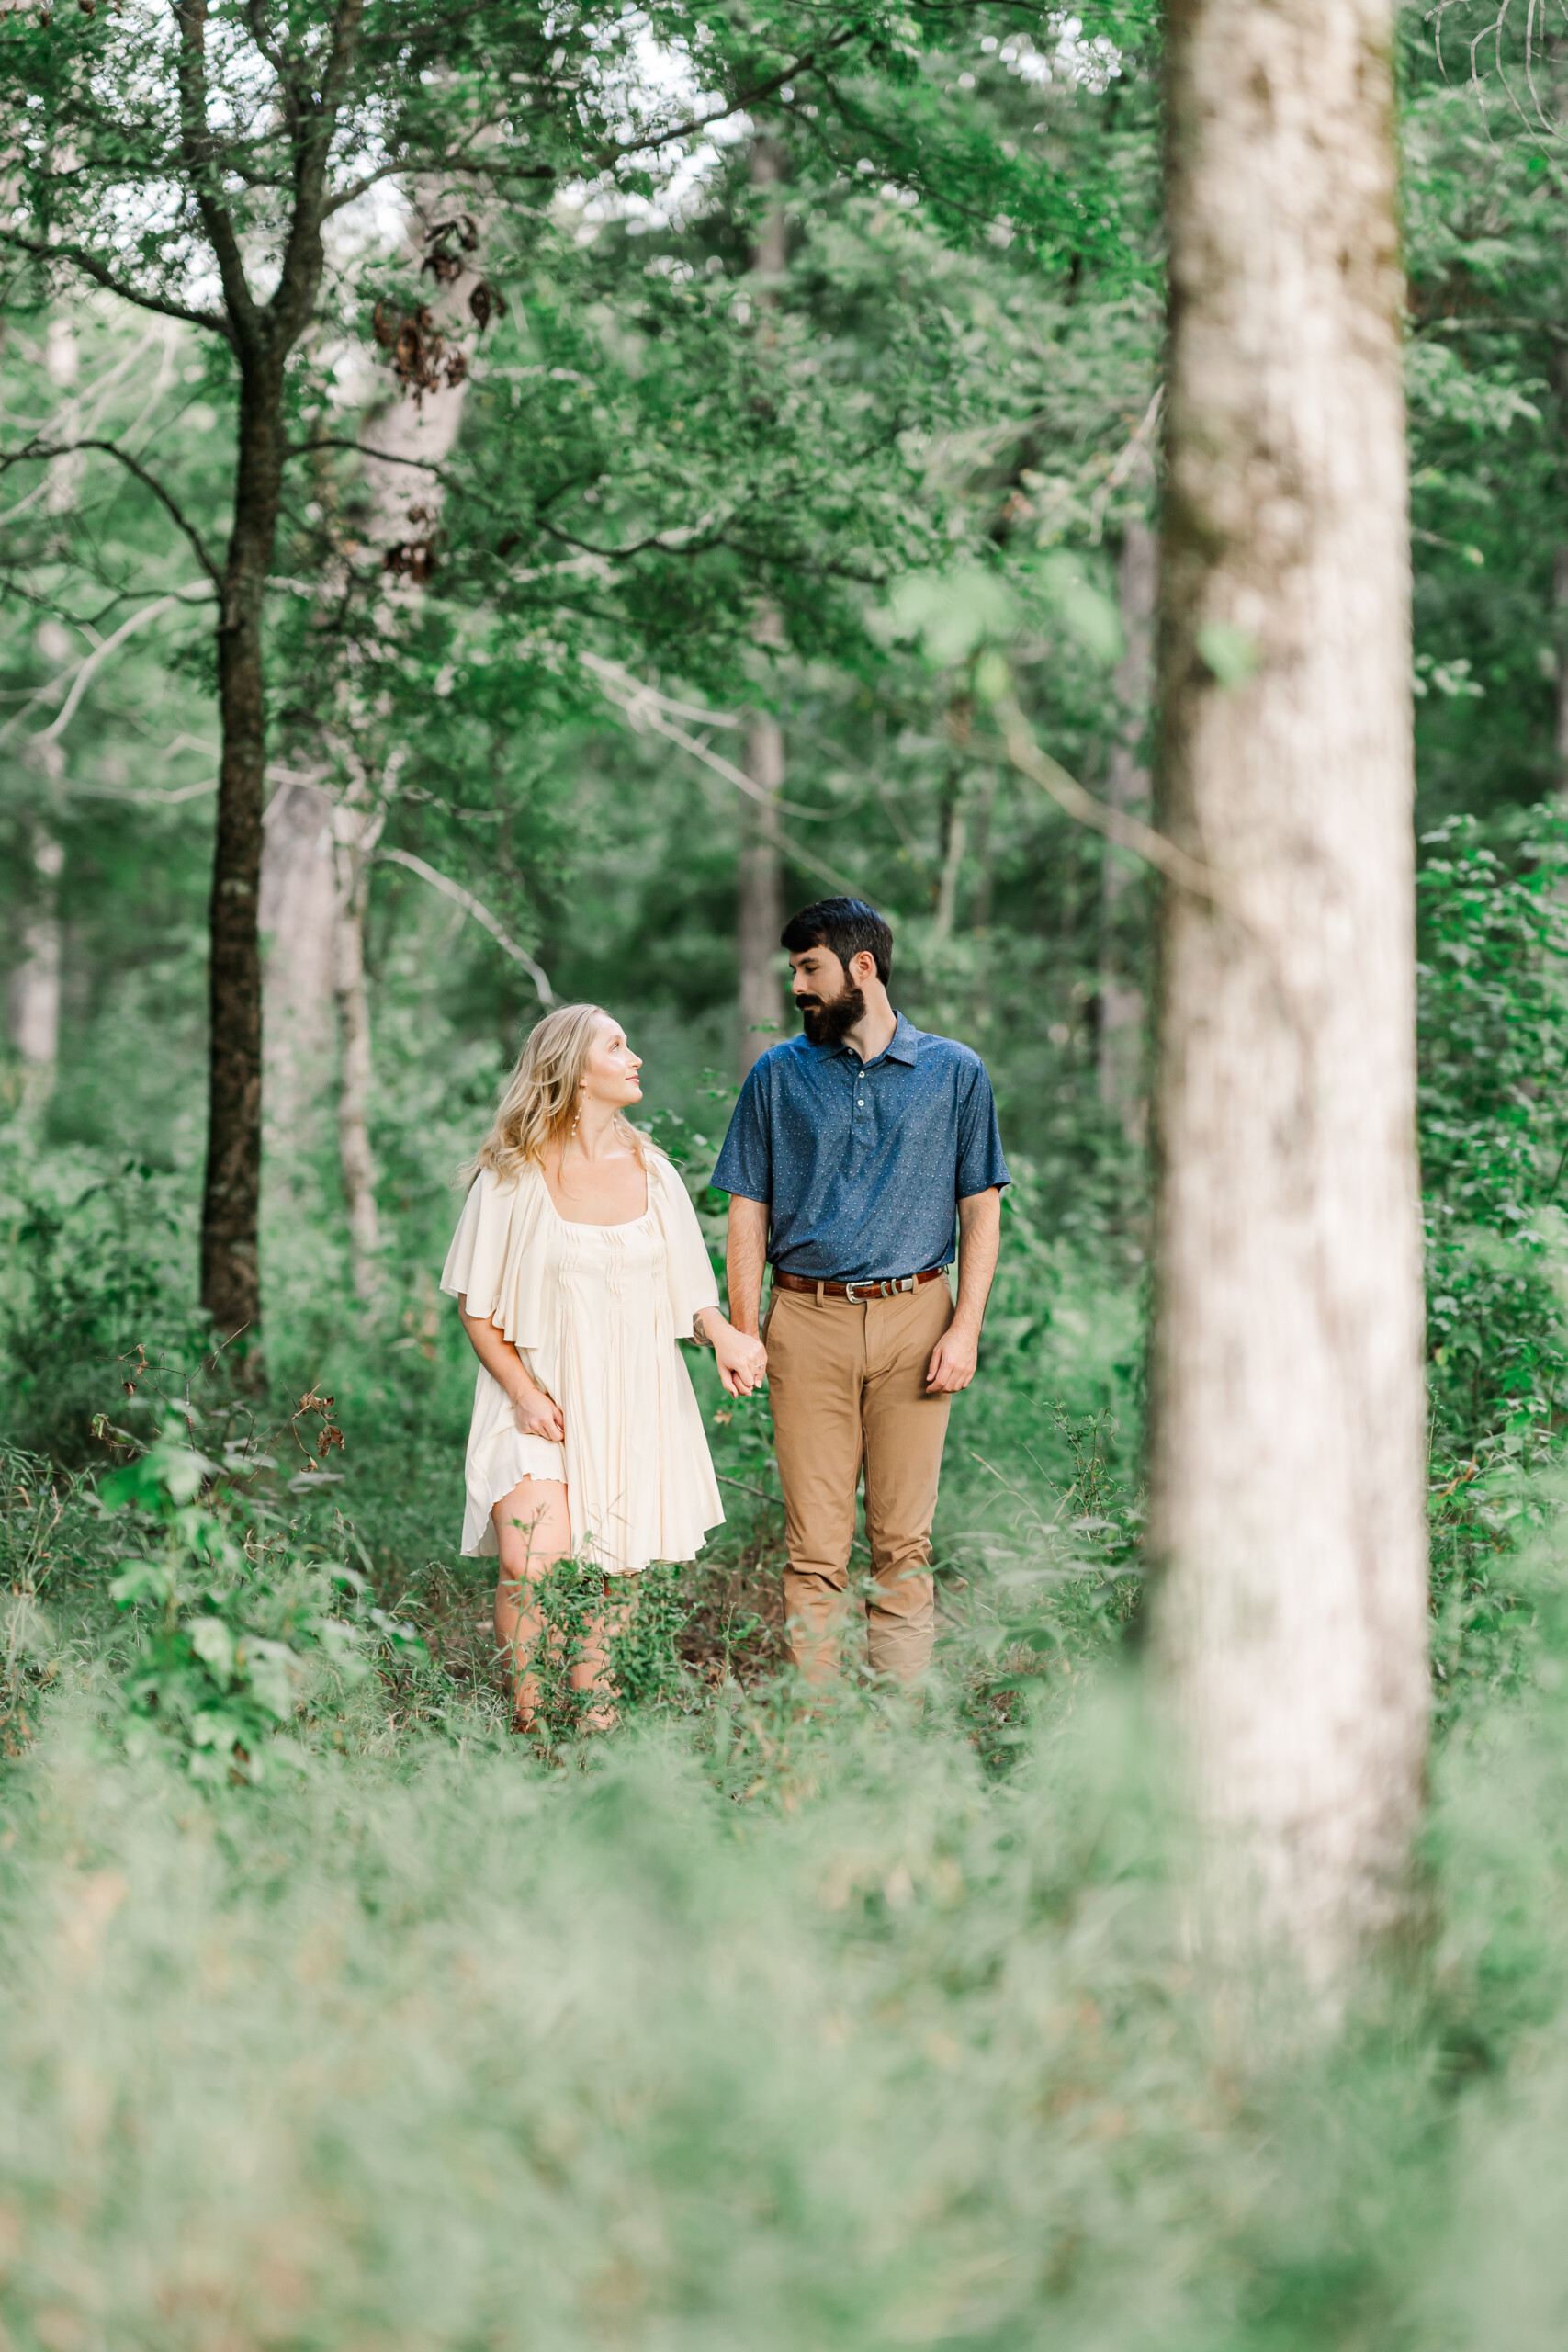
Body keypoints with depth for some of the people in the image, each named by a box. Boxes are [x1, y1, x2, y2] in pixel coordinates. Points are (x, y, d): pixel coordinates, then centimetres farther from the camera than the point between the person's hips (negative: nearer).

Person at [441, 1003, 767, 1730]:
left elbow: (686, 1293, 12)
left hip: (634, 1404, 4)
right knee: (530, 1565, -20)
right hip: (541, 1404, -4)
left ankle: (592, 1710, 23)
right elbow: (476, 1308, -1)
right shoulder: (512, 1179, -5)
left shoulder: (652, 1173, 8)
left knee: (614, 1573, 5)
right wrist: (524, 1394, -11)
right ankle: (528, 1720, -4)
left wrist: (721, 1333, -9)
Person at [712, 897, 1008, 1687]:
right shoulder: (778, 1074, 8)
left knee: (904, 1539, 2)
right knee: (815, 1541, 0)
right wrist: (742, 1335, 0)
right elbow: (748, 1212, 8)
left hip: (914, 1320, 0)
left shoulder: (954, 1073, 6)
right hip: (809, 1323, 0)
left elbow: (980, 1208, 6)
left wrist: (966, 1327, -4)